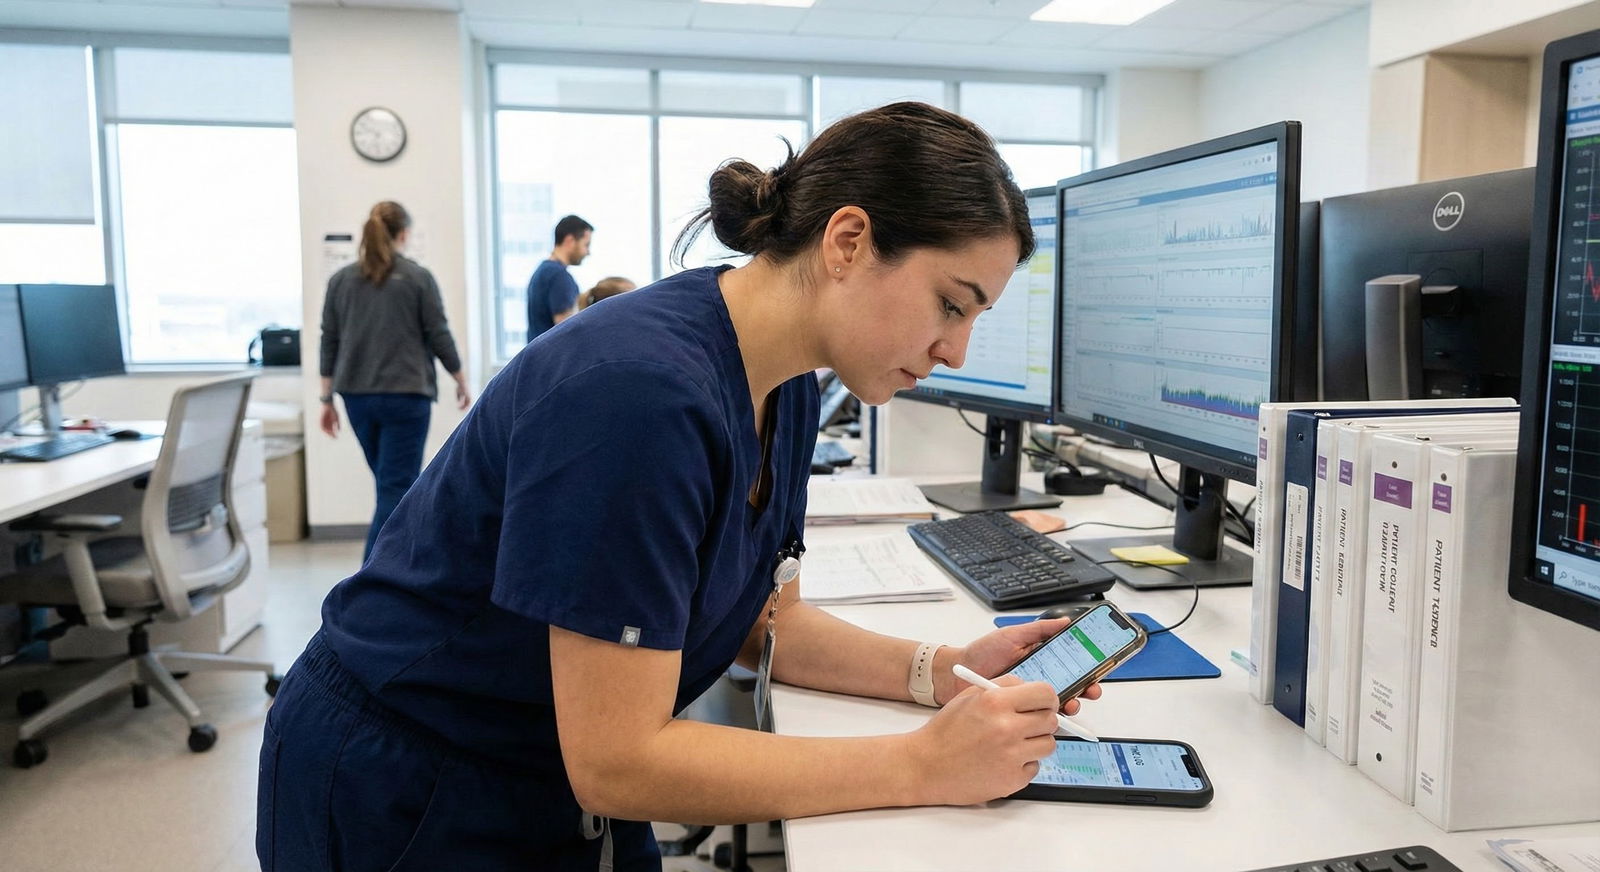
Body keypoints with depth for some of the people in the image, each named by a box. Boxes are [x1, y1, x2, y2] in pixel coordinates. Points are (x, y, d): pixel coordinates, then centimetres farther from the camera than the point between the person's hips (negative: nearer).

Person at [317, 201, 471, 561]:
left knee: (391, 482, 18)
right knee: (396, 487, -3)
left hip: (357, 396, 5)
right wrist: (461, 381, 9)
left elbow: (329, 343, 8)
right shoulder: (418, 278, -6)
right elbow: (439, 336, -5)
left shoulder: (341, 279, 7)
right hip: (405, 396, -5)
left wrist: (327, 399, 13)